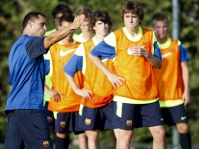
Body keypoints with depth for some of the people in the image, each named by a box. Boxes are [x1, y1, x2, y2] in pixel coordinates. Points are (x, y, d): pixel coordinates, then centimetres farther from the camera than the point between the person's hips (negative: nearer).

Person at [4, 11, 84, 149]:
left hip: (13, 106, 10)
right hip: (29, 105, -10)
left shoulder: (17, 46, 24)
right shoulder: (29, 42, -5)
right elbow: (50, 39, -27)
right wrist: (72, 27, -36)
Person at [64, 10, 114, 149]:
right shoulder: (85, 47, 1)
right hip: (91, 99, 0)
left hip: (112, 98, 0)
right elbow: (68, 70, 6)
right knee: (92, 135, 2)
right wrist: (77, 89, 0)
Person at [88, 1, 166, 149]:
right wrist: (109, 74, -4)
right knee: (125, 135, -2)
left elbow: (159, 64, 5)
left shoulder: (150, 35, 4)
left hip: (149, 95, 3)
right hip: (125, 95, -3)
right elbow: (93, 54, 2)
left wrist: (146, 54, -15)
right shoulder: (115, 37, -5)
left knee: (159, 132, 2)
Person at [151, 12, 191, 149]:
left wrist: (186, 91, -2)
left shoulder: (177, 46, 2)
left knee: (183, 127, -4)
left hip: (176, 96, 0)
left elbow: (184, 68, 4)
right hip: (157, 97, 0)